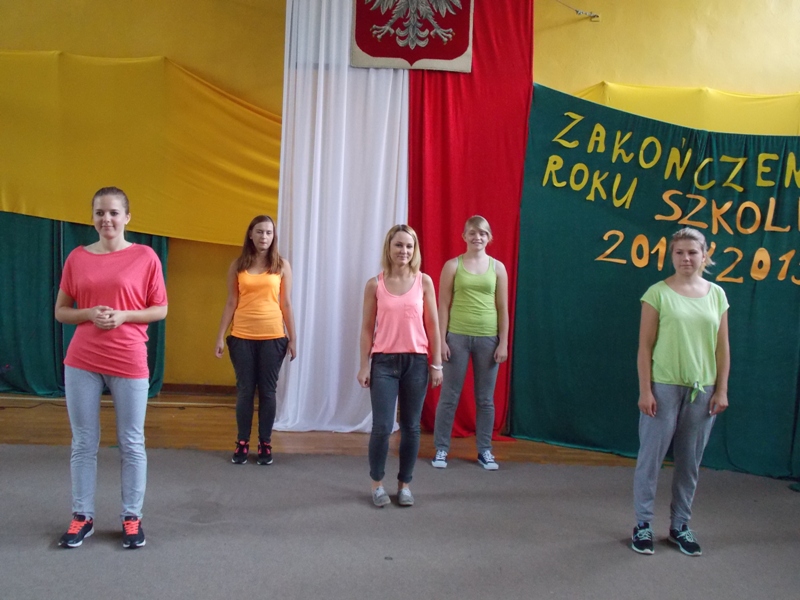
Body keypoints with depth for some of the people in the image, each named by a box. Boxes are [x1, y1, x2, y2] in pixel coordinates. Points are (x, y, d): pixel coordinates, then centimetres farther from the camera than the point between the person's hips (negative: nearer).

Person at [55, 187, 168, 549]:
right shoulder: (77, 257, 5)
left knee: (131, 444, 7)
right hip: (82, 363, 3)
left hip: (129, 363, -2)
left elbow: (160, 309, 1)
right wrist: (90, 314, -11)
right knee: (83, 443, 11)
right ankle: (82, 517, 24)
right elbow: (60, 311, 8)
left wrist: (123, 315, -14)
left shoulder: (145, 257, -3)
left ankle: (132, 518, 20)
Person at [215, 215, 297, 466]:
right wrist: (220, 336, 2)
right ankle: (242, 443, 17)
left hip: (272, 337, -1)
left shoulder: (282, 265, 2)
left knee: (267, 391, 6)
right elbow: (231, 303, 5)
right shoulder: (238, 266, 4)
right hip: (242, 337, 1)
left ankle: (265, 444, 16)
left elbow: (286, 304, 3)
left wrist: (292, 338, 1)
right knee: (244, 390, 6)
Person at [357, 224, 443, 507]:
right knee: (382, 426, -4)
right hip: (384, 362, -1)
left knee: (411, 427, 8)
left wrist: (437, 363, 2)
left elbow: (432, 325, 4)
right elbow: (367, 328, 3)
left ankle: (404, 484, 22)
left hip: (416, 362, 1)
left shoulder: (424, 282, 2)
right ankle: (377, 483, 16)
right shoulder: (375, 285, 0)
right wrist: (364, 365, -1)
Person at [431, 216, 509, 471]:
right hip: (457, 337, -1)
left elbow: (503, 308, 5)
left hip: (488, 338, 2)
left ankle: (484, 450, 20)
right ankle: (441, 449, 15)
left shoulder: (498, 267, 5)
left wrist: (503, 343, 0)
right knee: (449, 396, 4)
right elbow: (443, 306, 0)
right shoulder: (452, 266, 1)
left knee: (485, 399, 9)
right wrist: (441, 340, -6)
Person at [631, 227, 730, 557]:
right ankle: (643, 524, 16)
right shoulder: (658, 293, -6)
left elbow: (723, 348, 8)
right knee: (651, 457, 3)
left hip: (703, 390, 3)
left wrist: (721, 390, 3)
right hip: (664, 387, -3)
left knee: (690, 461, 12)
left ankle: (680, 525, 25)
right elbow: (645, 347, -6)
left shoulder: (716, 294, 5)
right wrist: (645, 390, -10)